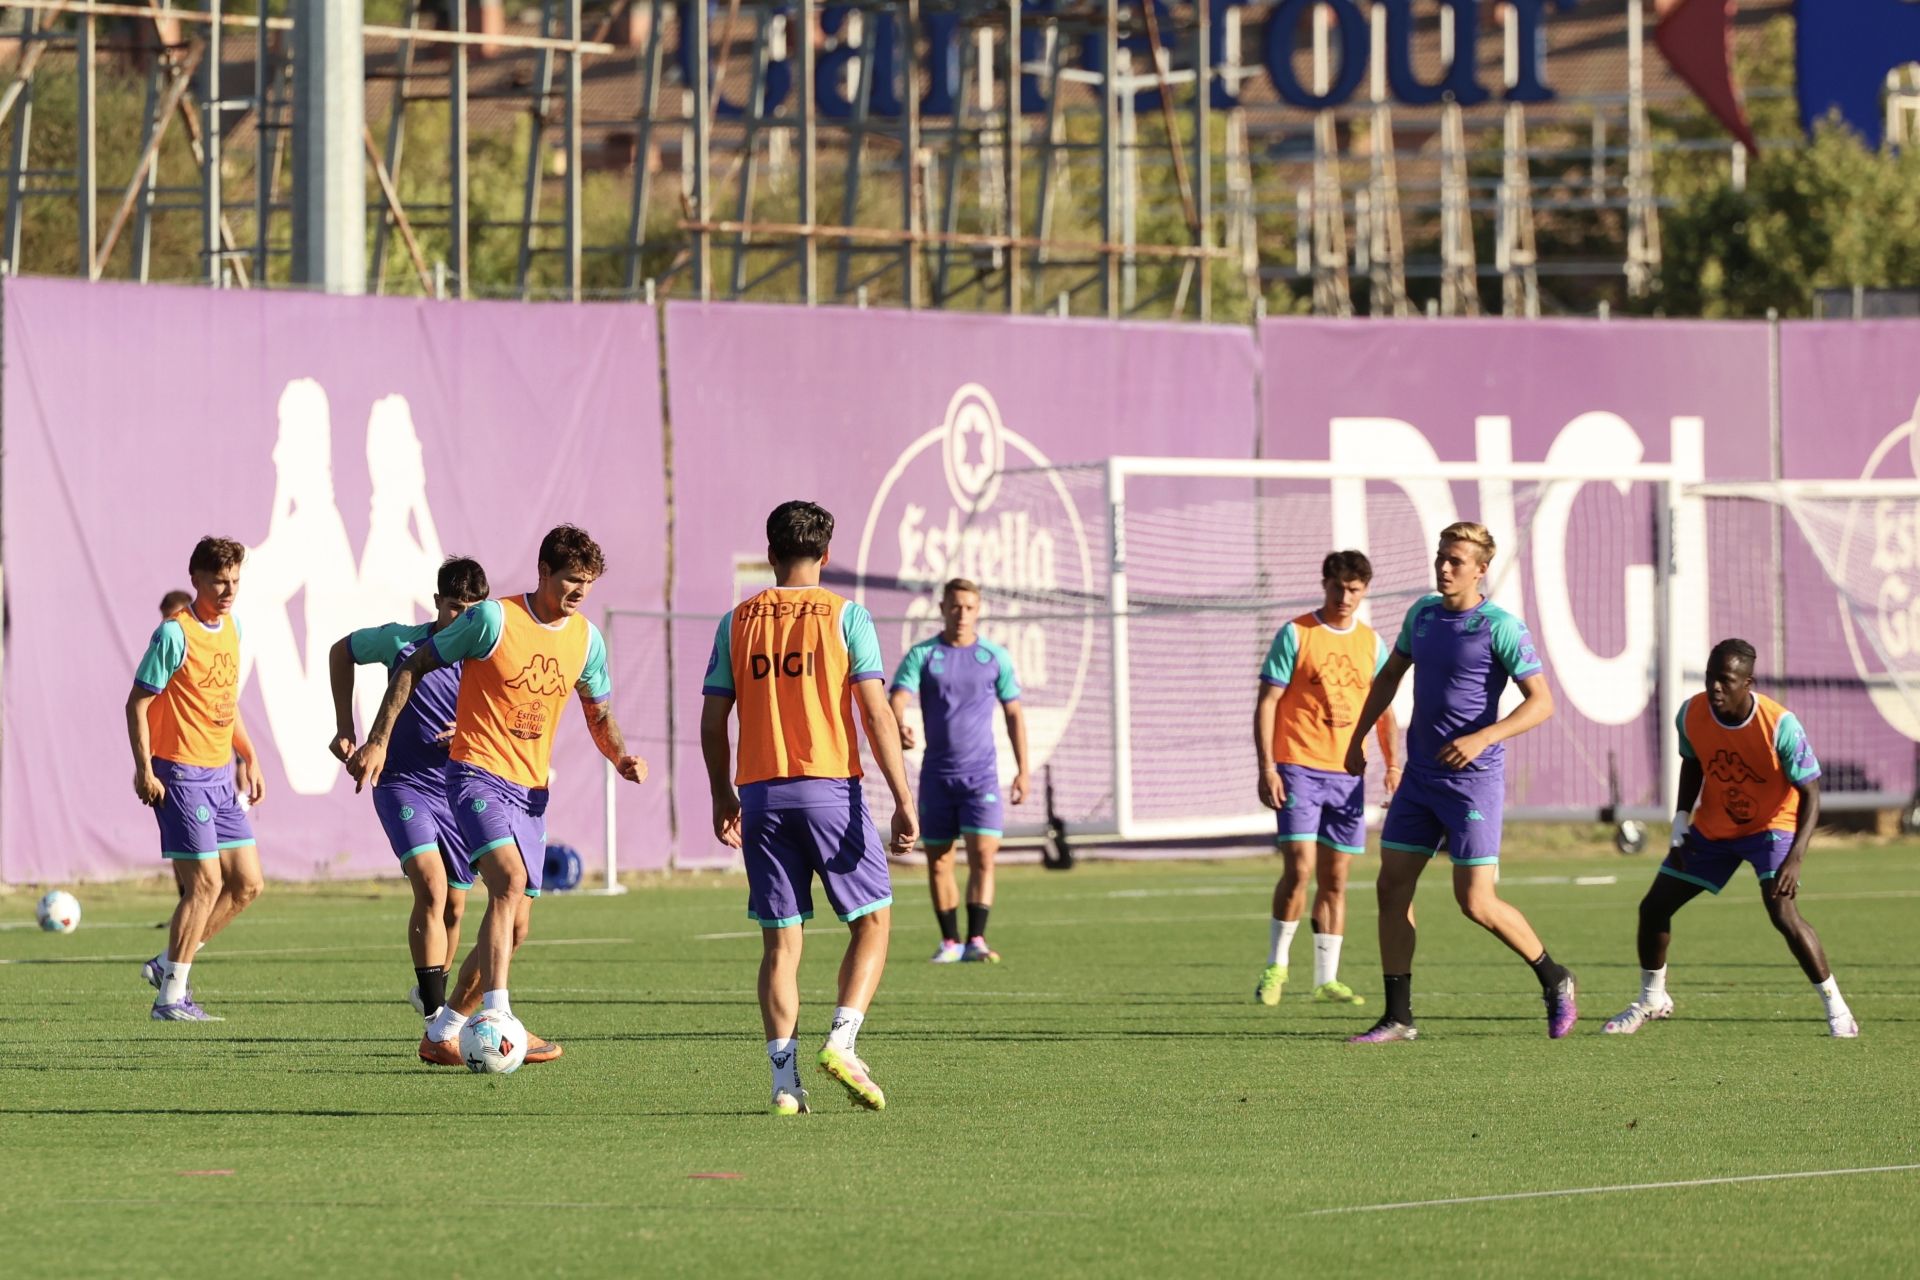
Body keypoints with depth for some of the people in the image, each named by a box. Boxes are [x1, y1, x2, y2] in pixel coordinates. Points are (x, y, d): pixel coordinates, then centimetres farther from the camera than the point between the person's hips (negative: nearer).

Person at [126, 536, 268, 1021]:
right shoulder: (175, 634, -14)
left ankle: (168, 963, 18)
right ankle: (172, 996, -2)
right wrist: (144, 769, -19)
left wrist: (249, 758, 21)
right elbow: (137, 702, -13)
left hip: (221, 775, 8)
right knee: (206, 883, -10)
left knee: (248, 884, 7)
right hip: (181, 775, -8)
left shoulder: (231, 626, 10)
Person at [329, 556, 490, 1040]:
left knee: (453, 907, 11)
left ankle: (431, 992, 38)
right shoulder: (401, 642, -5)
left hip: (459, 791, 3)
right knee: (432, 886, -22)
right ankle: (437, 1019, -28)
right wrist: (345, 727, 10)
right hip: (403, 784, -3)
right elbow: (341, 651, 14)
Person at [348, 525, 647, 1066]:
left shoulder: (586, 638, 7)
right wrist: (378, 740, -9)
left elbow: (599, 713, 20)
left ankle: (442, 1033, 20)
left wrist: (621, 756, -1)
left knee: (514, 928, 5)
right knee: (510, 879, -29)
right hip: (477, 773, -7)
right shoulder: (494, 619, -11)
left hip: (531, 791, 7)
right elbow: (414, 666, -4)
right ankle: (497, 1020, -36)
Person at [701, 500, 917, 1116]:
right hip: (830, 788, -3)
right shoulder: (845, 616, -2)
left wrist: (722, 798, 20)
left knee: (780, 942, 6)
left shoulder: (737, 622, 7)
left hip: (761, 794, 3)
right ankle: (842, 1041, -9)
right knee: (872, 921, 10)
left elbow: (712, 721, 7)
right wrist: (903, 800, -8)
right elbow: (876, 713, -8)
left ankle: (784, 1080, -2)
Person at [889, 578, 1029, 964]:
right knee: (938, 861, 4)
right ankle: (949, 941, 14)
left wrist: (1022, 770, 5)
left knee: (982, 856, -13)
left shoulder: (996, 657, 5)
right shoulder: (921, 656, 1)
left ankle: (976, 940, -13)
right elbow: (896, 700, -13)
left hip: (982, 773, -1)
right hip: (936, 773, 1)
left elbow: (1014, 714, 10)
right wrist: (900, 727, -36)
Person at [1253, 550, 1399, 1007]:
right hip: (1298, 768, -4)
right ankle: (1276, 965, 1)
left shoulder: (1371, 643, 11)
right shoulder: (1295, 635, -3)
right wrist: (1266, 768, -12)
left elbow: (1383, 709, 19)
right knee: (1300, 867, -14)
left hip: (1347, 775, 4)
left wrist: (1392, 765, 7)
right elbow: (1267, 703, -4)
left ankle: (1326, 979, 10)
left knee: (1334, 879, 5)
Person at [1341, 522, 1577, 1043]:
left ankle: (1555, 980, 12)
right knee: (1391, 887, 2)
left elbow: (1541, 702, -15)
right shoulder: (1423, 613, 8)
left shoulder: (1501, 627, -12)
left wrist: (1482, 738, -27)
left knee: (1476, 901, -10)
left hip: (1473, 779, -7)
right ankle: (1398, 1016, 7)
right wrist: (1358, 737, 19)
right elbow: (1389, 675, 24)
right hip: (1420, 774, 7)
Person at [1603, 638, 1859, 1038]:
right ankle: (1652, 1000, 29)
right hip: (1712, 827, 5)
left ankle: (1835, 1006, -13)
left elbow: (1810, 794, -24)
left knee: (1783, 913, -26)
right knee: (1654, 906, 5)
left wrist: (1795, 859, -35)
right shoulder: (1691, 714, -16)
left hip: (1771, 825, -5)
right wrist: (1681, 827, 1)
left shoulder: (1780, 725, -29)